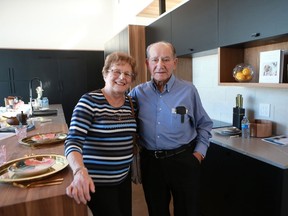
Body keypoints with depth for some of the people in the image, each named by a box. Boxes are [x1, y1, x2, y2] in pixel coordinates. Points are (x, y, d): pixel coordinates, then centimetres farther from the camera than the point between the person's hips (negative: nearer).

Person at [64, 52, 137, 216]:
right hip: (97, 182, -6)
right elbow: (73, 141, -24)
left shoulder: (132, 104, 1)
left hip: (124, 178, 6)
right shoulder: (89, 101, -16)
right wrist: (80, 171, -38)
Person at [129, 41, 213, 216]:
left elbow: (204, 125, 5)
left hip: (183, 160, -1)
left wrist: (199, 153, -3)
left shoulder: (188, 90, -5)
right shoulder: (138, 92, -1)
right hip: (150, 161, 2)